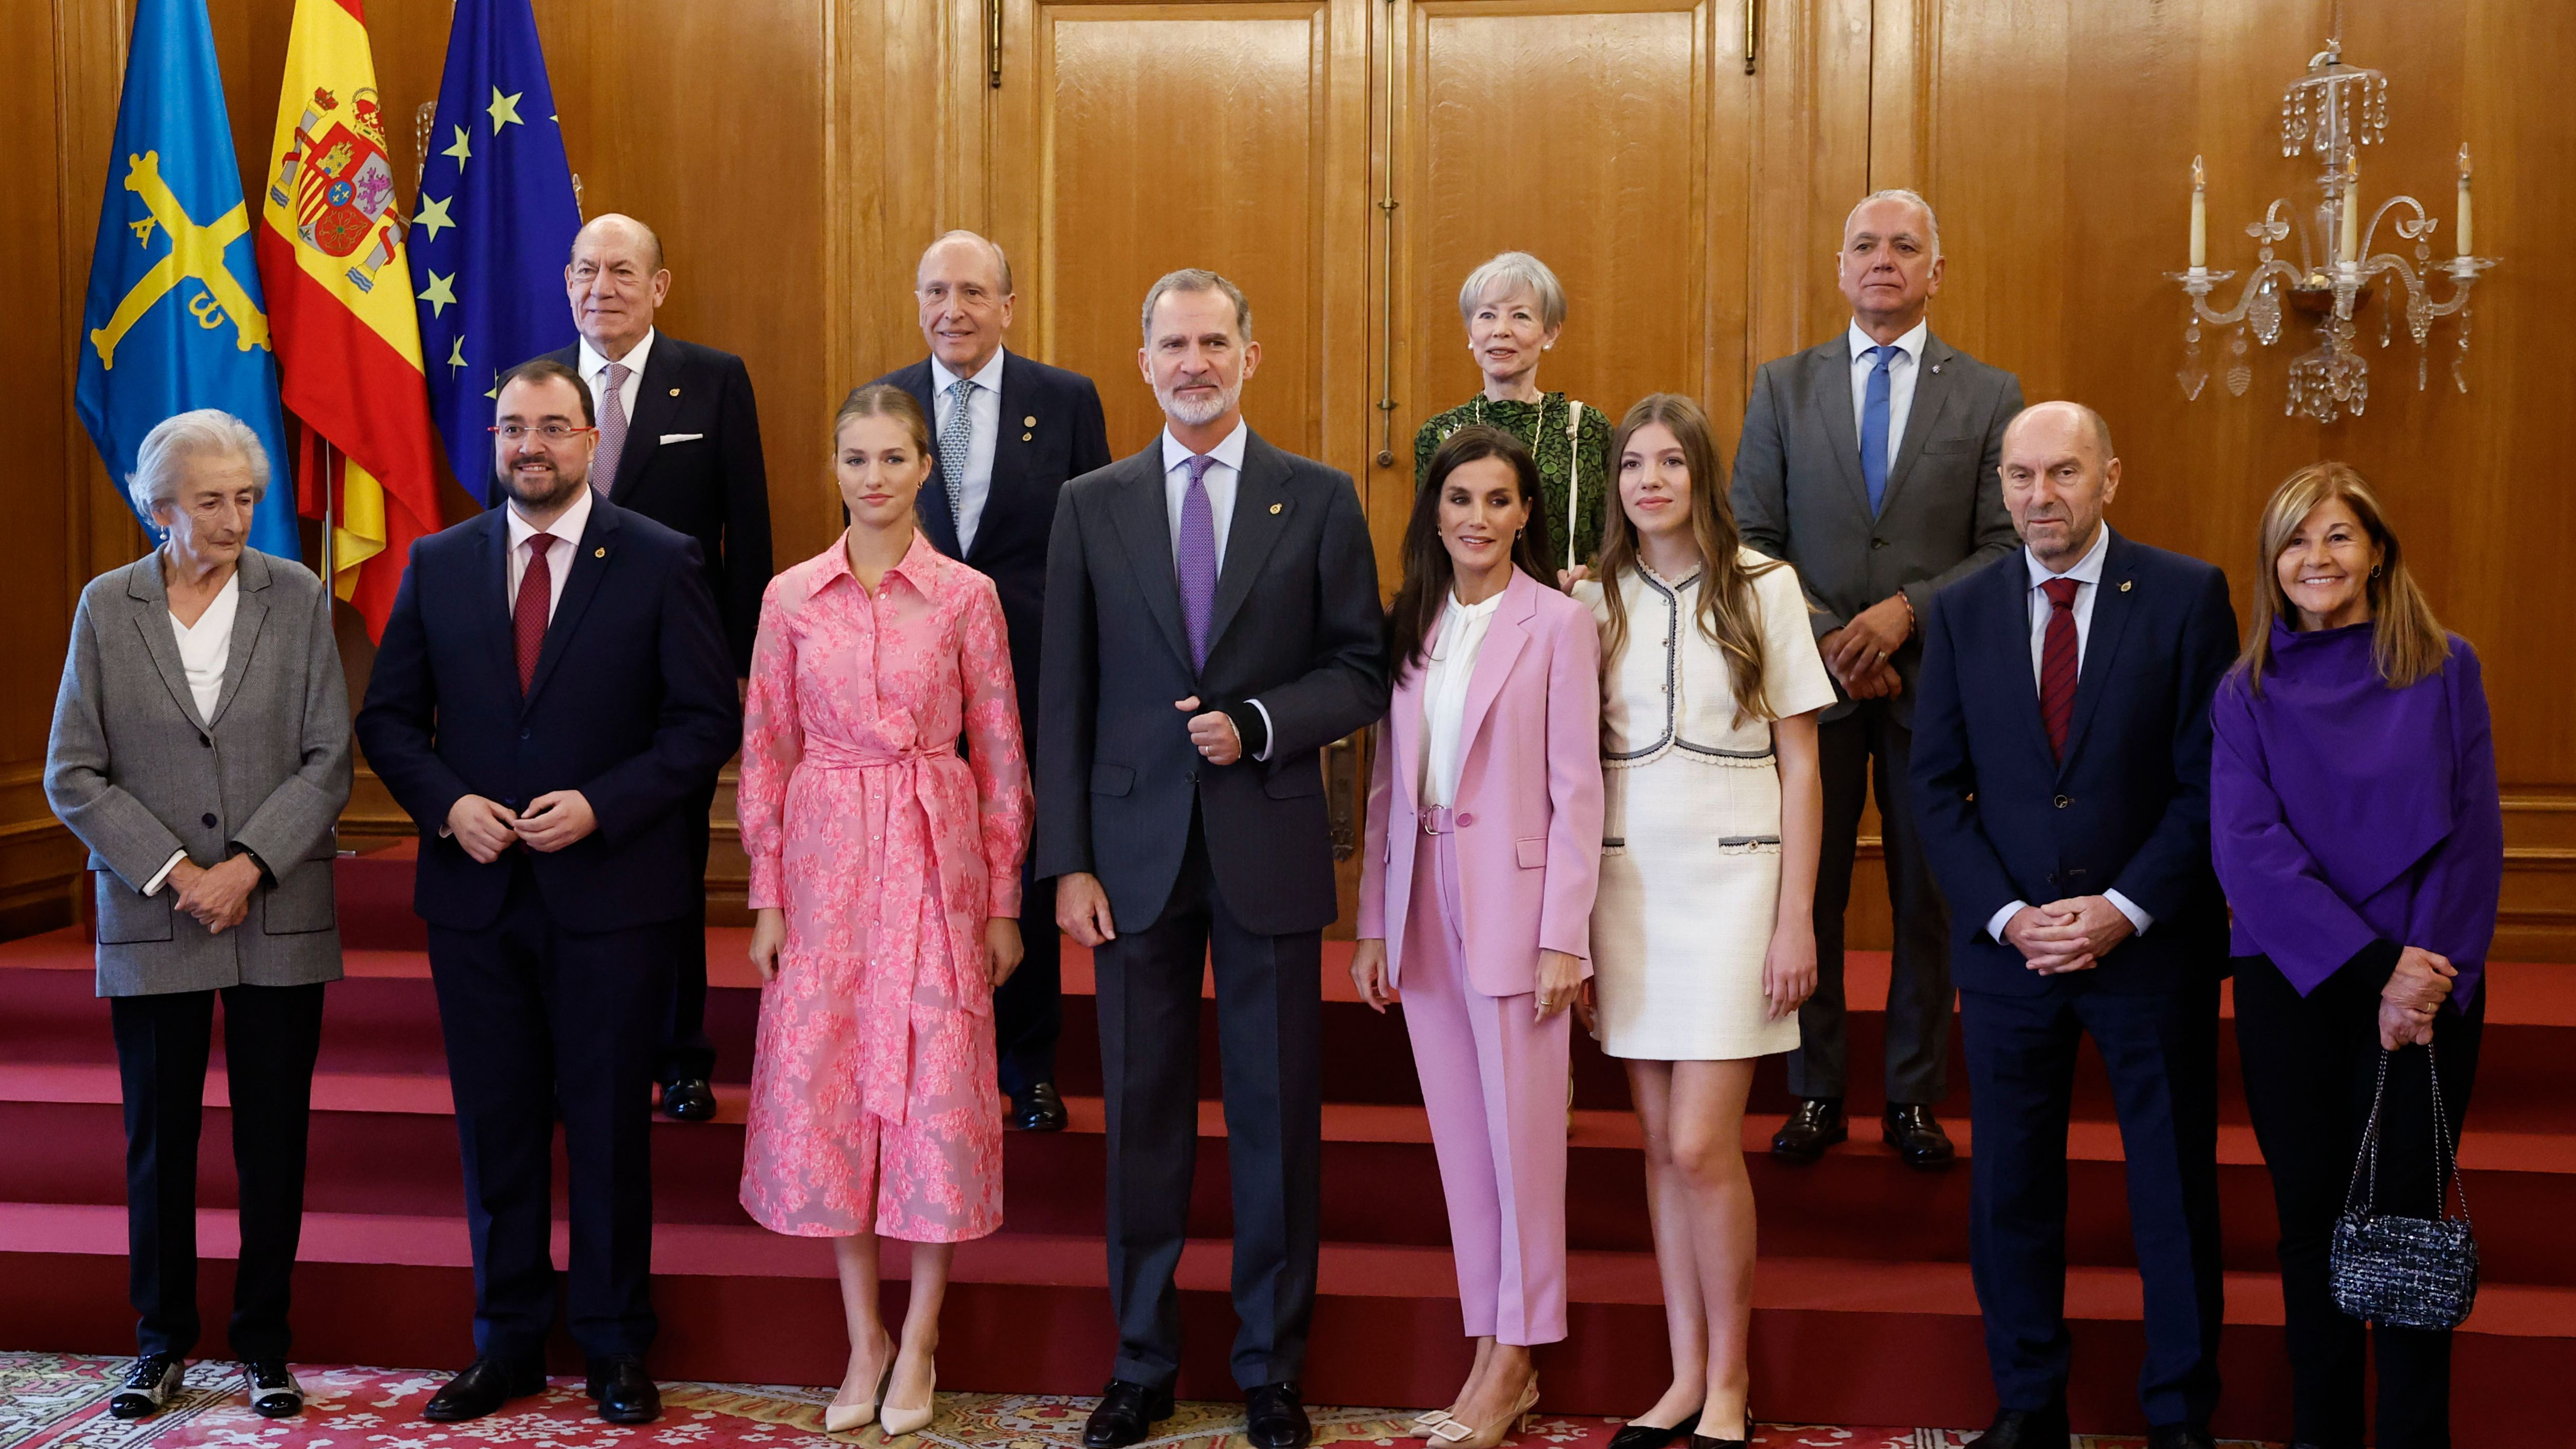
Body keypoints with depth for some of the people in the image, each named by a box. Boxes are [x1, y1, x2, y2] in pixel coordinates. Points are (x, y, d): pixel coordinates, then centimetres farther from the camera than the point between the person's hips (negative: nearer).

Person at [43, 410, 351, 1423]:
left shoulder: (297, 597, 0)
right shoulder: (107, 606, 2)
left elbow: (328, 759, -2)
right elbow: (73, 774, 0)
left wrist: (246, 868, -13)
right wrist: (174, 873, -11)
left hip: (279, 917, 0)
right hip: (153, 919, 0)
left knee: (275, 1142, 5)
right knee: (158, 1140, 8)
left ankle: (264, 1343, 18)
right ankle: (164, 1342, 23)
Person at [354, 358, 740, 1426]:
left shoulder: (660, 563, -3)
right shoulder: (438, 565, 7)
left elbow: (708, 720, -5)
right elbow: (389, 717, 9)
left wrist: (601, 806, -16)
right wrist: (447, 804, -9)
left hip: (611, 891, -3)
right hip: (474, 891, 3)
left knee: (609, 1125, 6)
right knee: (495, 1125, 10)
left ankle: (615, 1348, 20)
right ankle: (507, 1345, 24)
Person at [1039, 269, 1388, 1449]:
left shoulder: (1319, 500, 2)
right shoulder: (1091, 506, 6)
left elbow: (1362, 672, 2)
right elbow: (1065, 697, 4)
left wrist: (1259, 725, -15)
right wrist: (1068, 861, -2)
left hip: (1270, 851, -1)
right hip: (1136, 851, 1)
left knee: (1278, 1117, 6)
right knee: (1142, 1115, 9)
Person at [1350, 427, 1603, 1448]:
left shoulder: (1558, 624, -4)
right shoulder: (1409, 624, 10)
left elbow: (1575, 789, -7)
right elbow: (1387, 783, 10)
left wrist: (1563, 936, -12)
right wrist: (1372, 923, 7)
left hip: (1513, 902, -5)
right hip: (1424, 903, 5)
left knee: (1522, 1135, 2)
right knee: (1459, 1137, 10)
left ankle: (1517, 1357, 14)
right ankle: (1490, 1350, 20)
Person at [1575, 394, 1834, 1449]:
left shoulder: (1763, 587, -1)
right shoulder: (1595, 600, 6)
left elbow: (1800, 767, -1)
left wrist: (1797, 919, -6)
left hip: (1731, 882, -3)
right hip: (1628, 885, 3)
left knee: (1702, 1145, -7)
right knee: (1661, 1144, 7)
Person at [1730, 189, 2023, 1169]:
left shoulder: (1989, 396, 5)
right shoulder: (1783, 387, 7)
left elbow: (2008, 549, 0)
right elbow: (1752, 538, 2)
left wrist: (1906, 611, -15)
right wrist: (1823, 640, -11)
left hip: (1936, 678, 0)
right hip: (1811, 675, 1)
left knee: (1930, 895, 6)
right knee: (1808, 888, 6)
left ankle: (1916, 1097, 18)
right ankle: (1816, 1093, 18)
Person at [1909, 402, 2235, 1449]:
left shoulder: (2187, 596, -4)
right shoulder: (1962, 610, 4)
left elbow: (2210, 778, -7)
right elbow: (1938, 785, 3)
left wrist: (2123, 911, -14)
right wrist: (2005, 917, -9)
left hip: (2151, 939, -2)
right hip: (2007, 943, 2)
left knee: (2175, 1186, 8)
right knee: (2010, 1188, 9)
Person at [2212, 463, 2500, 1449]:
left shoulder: (2445, 670, 3)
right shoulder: (2248, 692, 3)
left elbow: (2472, 837, 0)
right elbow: (2244, 848, -7)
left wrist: (2425, 977, -12)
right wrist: (2370, 966, -16)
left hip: (2426, 987, -1)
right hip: (2290, 987, 1)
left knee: (2407, 1220, 1)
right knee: (2313, 1219, 7)